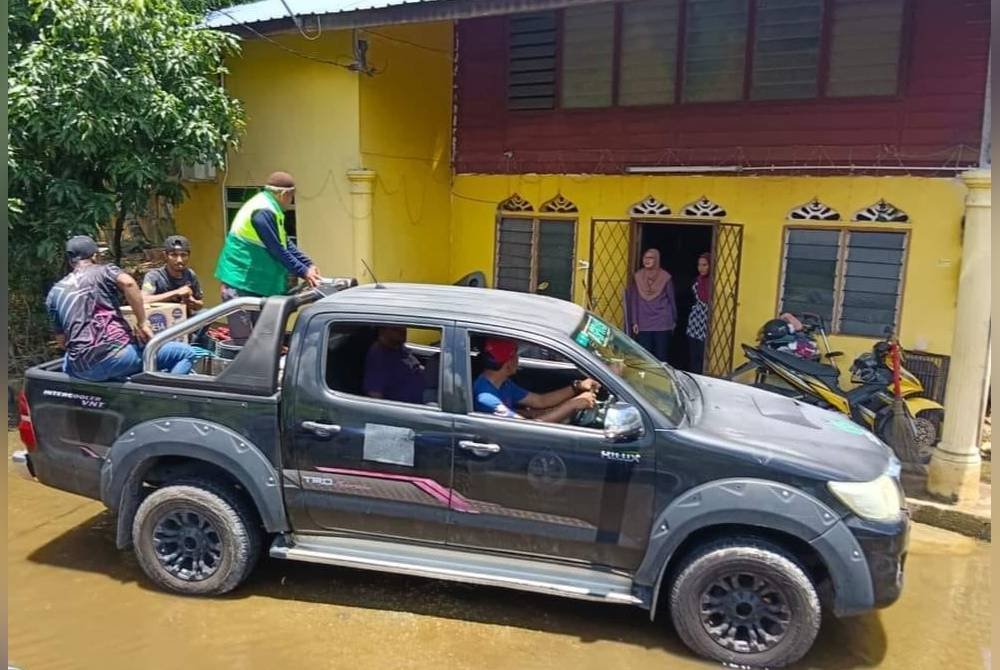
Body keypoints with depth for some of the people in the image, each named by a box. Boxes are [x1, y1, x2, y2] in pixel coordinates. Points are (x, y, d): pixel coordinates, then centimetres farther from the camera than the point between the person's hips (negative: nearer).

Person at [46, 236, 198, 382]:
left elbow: (61, 340, 19)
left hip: (80, 369, 6)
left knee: (66, 362, 44)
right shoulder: (103, 271, 7)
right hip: (115, 354, -6)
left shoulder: (54, 293, 20)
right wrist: (142, 322, -12)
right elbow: (128, 282, -17)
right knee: (186, 353, 0)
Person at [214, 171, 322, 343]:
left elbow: (286, 244, 14)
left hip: (256, 282, 10)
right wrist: (303, 272, -13)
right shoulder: (262, 212, -21)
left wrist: (309, 265, 7)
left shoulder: (269, 209, 11)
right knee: (243, 340, -4)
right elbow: (277, 251, -21)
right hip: (240, 283, -10)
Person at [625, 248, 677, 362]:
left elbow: (671, 299, 6)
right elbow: (634, 301, 4)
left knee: (661, 356, 3)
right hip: (643, 324, 1)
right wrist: (634, 322, 0)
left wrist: (674, 320, 11)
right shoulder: (637, 277, 2)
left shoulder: (665, 277, -2)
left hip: (662, 323, -1)